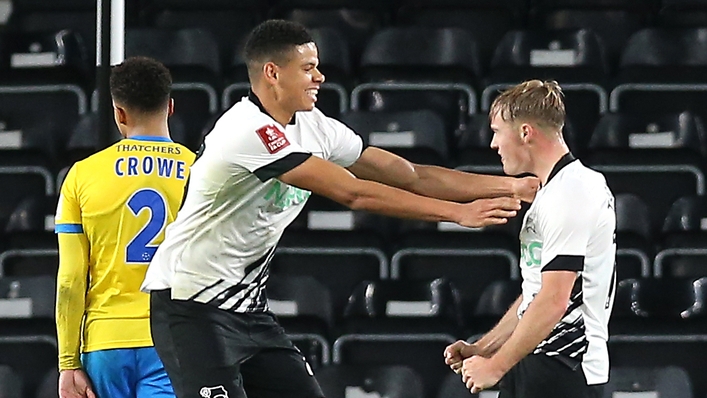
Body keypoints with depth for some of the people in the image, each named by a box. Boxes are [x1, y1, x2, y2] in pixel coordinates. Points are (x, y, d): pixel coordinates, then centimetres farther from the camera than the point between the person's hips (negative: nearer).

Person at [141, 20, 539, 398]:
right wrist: (459, 213, -23)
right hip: (193, 304, -9)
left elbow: (410, 176, 7)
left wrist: (511, 187, 0)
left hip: (248, 307, 9)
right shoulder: (252, 131, -23)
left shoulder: (313, 127, 5)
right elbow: (352, 193, -26)